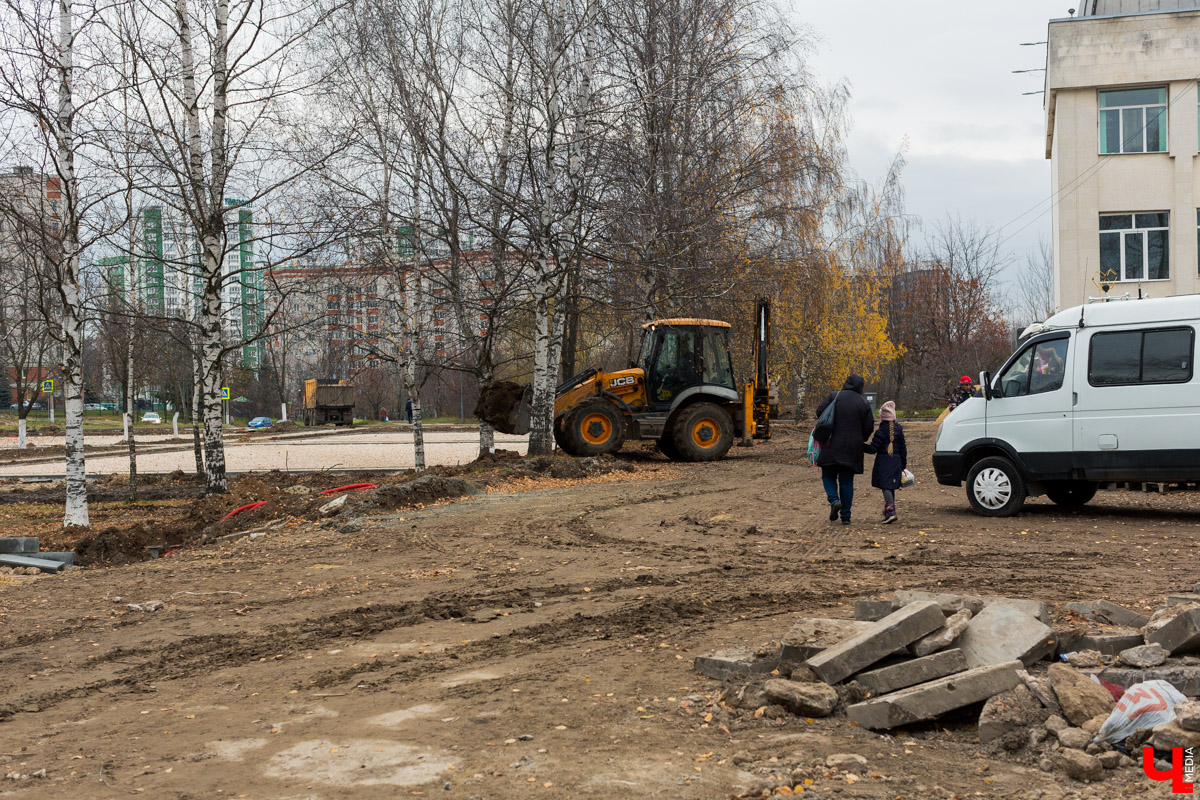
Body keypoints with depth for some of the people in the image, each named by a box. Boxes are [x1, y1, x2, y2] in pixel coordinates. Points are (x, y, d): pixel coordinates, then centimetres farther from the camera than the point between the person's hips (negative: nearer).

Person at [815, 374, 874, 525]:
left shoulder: (833, 396, -1)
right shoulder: (864, 403, 3)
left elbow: (820, 411, -10)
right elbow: (869, 428, 2)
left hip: (832, 446, -2)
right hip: (852, 449, 2)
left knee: (828, 476, 12)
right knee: (847, 481, 8)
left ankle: (834, 500, -14)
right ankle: (845, 516, 6)